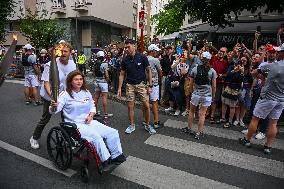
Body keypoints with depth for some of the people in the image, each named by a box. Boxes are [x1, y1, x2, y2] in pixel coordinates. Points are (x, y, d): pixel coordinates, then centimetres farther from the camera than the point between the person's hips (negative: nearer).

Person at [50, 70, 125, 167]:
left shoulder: (86, 92, 11)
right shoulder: (65, 95, -6)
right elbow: (53, 111, -14)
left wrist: (91, 115, -1)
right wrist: (53, 107, -39)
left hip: (89, 122, 6)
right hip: (75, 125, -6)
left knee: (113, 132, -8)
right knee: (96, 137, -31)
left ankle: (116, 155, 4)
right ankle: (106, 161, -17)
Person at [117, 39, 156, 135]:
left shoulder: (142, 57, -9)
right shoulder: (125, 60, 0)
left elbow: (148, 71, -3)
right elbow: (122, 74, 7)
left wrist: (150, 85, -7)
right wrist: (119, 88, 2)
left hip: (141, 84, -2)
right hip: (130, 85, 3)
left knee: (146, 106, -4)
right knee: (130, 106, 5)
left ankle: (148, 125, 17)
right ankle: (132, 125, 23)